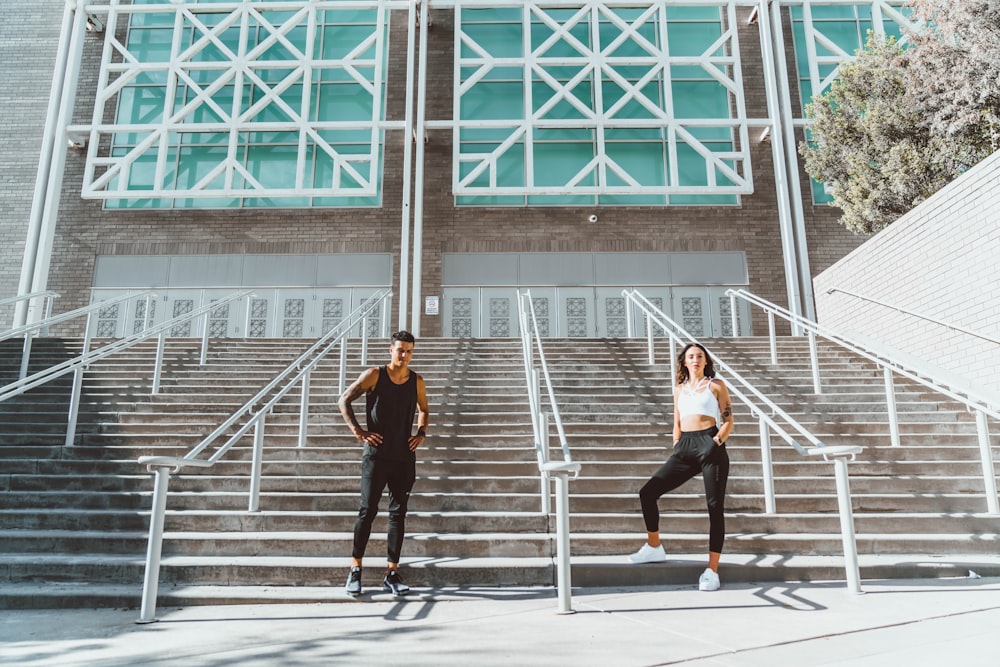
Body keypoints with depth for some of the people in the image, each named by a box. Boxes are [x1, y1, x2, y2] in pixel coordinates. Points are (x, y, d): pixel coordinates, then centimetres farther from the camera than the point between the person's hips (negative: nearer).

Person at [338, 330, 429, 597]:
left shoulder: (417, 382, 5)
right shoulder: (374, 375, -5)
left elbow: (423, 410, 22)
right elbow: (344, 400, -4)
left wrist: (421, 433, 5)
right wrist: (358, 431, -11)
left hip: (404, 457, 3)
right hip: (376, 455, -3)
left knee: (398, 513, 6)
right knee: (367, 511, -1)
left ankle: (392, 573, 14)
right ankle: (355, 570, 12)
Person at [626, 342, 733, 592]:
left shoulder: (716, 385, 8)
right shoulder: (679, 389, 19)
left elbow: (728, 421, 2)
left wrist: (717, 441, -14)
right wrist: (676, 450, 10)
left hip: (710, 444, -4)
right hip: (685, 447, 5)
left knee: (715, 506, -5)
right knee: (648, 492, -4)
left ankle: (712, 570, 1)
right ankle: (654, 547, 12)